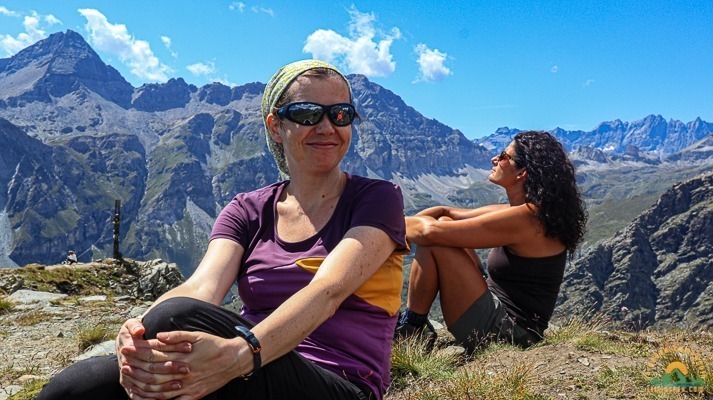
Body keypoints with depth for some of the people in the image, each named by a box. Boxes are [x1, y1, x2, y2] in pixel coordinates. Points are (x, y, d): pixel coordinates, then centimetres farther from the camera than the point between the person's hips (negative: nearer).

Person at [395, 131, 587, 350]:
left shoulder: (524, 219, -23)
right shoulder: (529, 212, 8)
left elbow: (431, 232, -25)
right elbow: (446, 212, 9)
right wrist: (407, 223, -4)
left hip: (507, 331, -10)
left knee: (433, 244, -16)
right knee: (445, 223, 8)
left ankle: (411, 329, 0)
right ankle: (412, 320, 11)